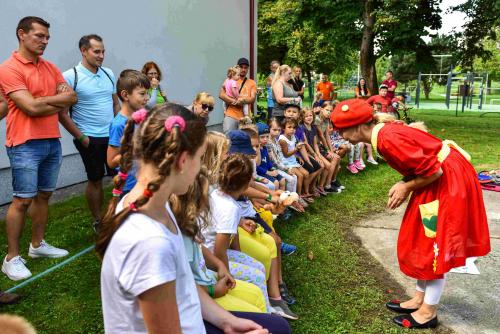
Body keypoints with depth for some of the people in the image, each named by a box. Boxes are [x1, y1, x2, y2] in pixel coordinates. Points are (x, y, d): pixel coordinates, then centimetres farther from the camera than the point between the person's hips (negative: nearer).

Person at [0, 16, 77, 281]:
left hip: (53, 141, 7)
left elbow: (72, 98, 4)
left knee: (44, 195, 14)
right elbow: (31, 107, -18)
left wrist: (43, 102, -10)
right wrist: (58, 98, -2)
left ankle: (37, 244, 29)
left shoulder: (50, 67, 13)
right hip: (25, 144, -7)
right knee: (22, 200, -3)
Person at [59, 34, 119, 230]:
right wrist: (81, 138, -11)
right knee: (95, 180, 7)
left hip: (113, 136, 5)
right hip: (90, 139, -4)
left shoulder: (108, 74, 7)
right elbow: (62, 113, -10)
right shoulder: (70, 77, -9)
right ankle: (98, 221, 23)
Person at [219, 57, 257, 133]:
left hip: (245, 117, 2)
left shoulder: (252, 83, 13)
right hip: (231, 116, -1)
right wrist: (234, 101, -13)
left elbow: (253, 98, 1)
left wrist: (242, 100, -19)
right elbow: (221, 94, -2)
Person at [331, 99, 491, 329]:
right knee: (421, 239, 15)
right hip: (441, 175, 10)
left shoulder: (388, 140, -29)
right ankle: (420, 299, 29)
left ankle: (428, 312, 15)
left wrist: (406, 188, -11)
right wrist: (404, 184, -2)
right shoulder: (383, 132, 1)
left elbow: (433, 171, -25)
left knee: (435, 244, 0)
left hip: (449, 180, -10)